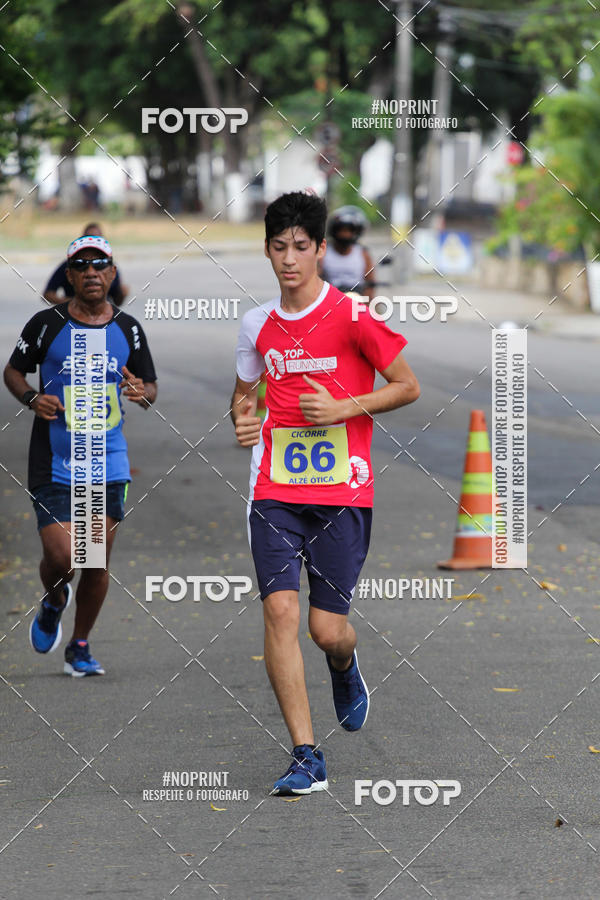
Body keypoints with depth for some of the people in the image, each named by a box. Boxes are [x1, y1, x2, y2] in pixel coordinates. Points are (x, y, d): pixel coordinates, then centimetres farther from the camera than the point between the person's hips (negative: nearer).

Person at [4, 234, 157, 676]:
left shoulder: (128, 329, 5)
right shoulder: (46, 324, -3)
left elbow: (150, 386, 13)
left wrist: (141, 393, -11)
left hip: (109, 462, 2)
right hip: (54, 464, -2)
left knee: (97, 562, 2)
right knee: (61, 558, -11)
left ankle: (80, 646, 21)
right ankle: (54, 603, 25)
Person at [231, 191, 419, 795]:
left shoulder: (352, 314, -5)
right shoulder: (257, 324, 9)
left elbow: (407, 387, 0)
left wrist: (344, 408, -12)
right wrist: (243, 418, 3)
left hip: (343, 490, -3)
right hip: (276, 490, 3)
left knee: (328, 630, -1)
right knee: (280, 610, -13)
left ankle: (345, 670, 39)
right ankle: (306, 758, -9)